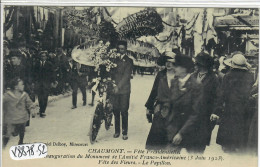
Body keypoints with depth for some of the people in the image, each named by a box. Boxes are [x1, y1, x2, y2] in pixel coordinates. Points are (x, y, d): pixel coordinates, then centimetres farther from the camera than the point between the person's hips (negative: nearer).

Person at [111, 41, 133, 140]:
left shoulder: (129, 61, 0)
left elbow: (126, 75, -8)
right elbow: (112, 72, 10)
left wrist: (118, 86, -16)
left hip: (124, 89, -3)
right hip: (114, 88, 3)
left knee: (124, 111, -2)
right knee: (116, 110, 5)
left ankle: (125, 132, 6)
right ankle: (117, 131, 15)